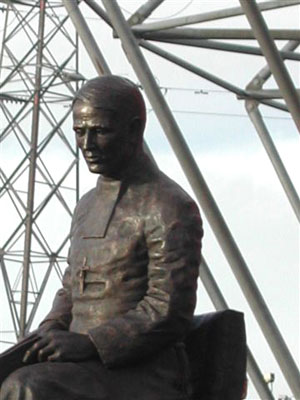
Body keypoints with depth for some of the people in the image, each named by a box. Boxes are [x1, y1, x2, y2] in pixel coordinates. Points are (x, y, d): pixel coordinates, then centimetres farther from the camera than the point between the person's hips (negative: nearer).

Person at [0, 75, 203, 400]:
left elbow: (170, 312, -14)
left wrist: (89, 344, -21)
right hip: (86, 368, 8)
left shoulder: (170, 209, -7)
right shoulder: (88, 206, 20)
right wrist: (48, 337, 4)